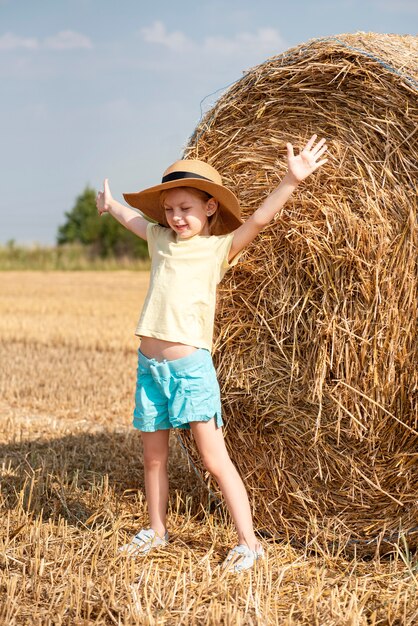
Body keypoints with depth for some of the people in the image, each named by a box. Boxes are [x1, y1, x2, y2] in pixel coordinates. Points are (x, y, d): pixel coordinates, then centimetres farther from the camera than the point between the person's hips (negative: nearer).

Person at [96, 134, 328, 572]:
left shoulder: (220, 248, -1)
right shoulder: (161, 240, 12)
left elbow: (257, 220, -14)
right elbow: (134, 218, 32)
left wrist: (292, 181, -24)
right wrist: (110, 204, 48)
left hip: (190, 366, -5)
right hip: (150, 365, 5)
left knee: (214, 458, -7)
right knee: (153, 457, 15)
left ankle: (248, 541, -1)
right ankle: (156, 530, 32)